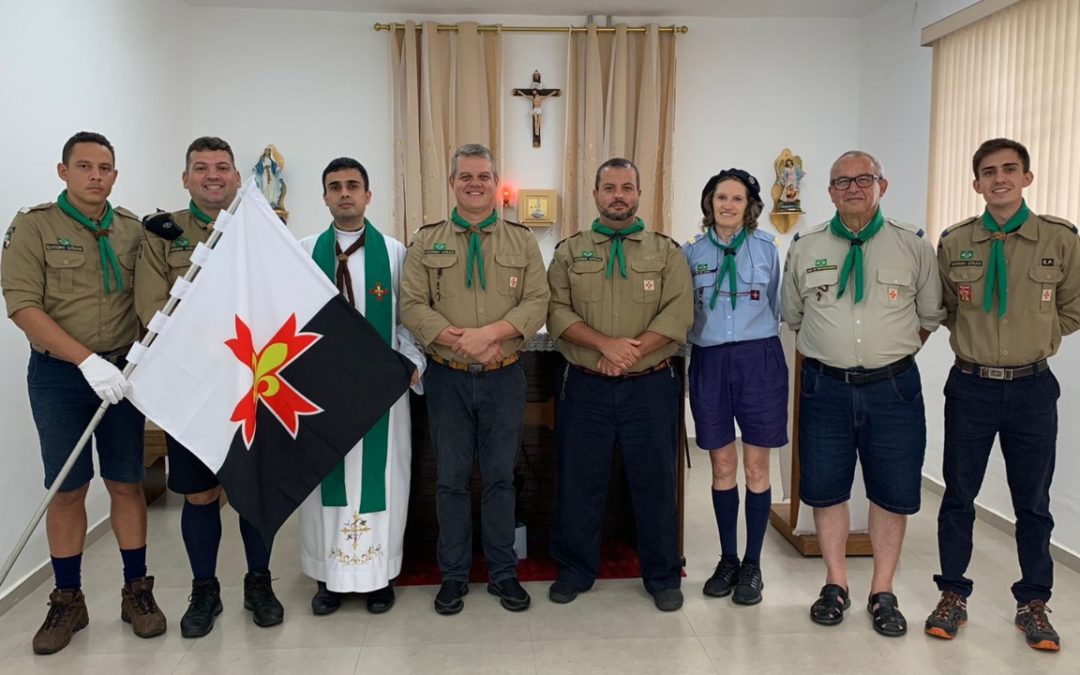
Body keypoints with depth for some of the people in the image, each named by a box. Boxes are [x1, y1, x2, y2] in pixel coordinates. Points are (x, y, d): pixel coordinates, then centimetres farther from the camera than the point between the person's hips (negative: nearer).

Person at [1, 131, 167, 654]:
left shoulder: (133, 230, 6)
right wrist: (86, 360, -20)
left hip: (121, 370, 2)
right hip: (58, 373, -2)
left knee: (126, 484, 8)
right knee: (66, 490, 7)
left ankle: (136, 591, 20)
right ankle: (67, 601, 22)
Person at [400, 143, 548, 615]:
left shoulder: (522, 241, 5)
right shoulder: (426, 242, 4)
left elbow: (537, 302, -3)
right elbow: (412, 306, -4)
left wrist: (490, 333, -19)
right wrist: (458, 341, -18)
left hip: (504, 377, 0)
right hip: (447, 378, 0)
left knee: (500, 477, 10)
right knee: (451, 478, 8)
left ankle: (503, 573, 24)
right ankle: (454, 576, 22)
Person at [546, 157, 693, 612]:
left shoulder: (666, 251, 5)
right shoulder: (569, 251, 7)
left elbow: (678, 314, -6)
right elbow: (557, 312, -4)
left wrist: (632, 352, -17)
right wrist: (605, 344, -18)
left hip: (650, 387, 0)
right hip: (584, 387, 1)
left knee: (655, 482, 8)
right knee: (579, 481, 9)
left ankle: (663, 576, 25)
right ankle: (574, 571, 27)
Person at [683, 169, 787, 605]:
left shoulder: (766, 249, 2)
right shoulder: (692, 252, 5)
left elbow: (775, 306, 10)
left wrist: (755, 337, 9)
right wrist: (703, 336, 3)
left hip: (758, 360, -1)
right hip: (709, 361, 1)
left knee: (756, 468, 4)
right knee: (722, 467, 9)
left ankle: (752, 565, 18)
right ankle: (727, 559, 24)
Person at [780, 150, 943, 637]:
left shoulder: (913, 245, 1)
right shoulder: (804, 247, 3)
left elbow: (929, 315, 12)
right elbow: (792, 314, 14)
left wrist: (893, 354, 9)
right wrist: (829, 351, 11)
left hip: (893, 387, 0)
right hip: (825, 386, 1)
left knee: (893, 492, 7)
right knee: (825, 489, 8)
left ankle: (883, 593, 24)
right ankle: (835, 585, 26)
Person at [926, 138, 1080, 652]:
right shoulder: (954, 242, -2)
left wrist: (1033, 337, 2)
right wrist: (975, 336, 2)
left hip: (1032, 387, 0)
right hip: (970, 385, 1)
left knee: (1033, 502, 11)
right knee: (958, 495, 9)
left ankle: (1033, 604, 28)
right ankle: (953, 595, 25)